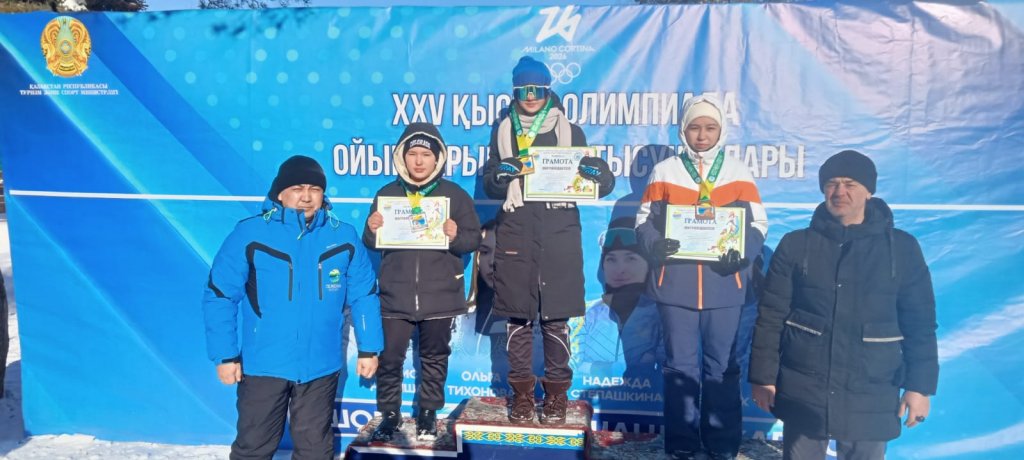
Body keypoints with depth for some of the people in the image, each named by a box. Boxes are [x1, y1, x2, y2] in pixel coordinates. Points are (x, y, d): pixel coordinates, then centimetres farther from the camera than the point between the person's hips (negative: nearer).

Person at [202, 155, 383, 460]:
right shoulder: (249, 235, -10)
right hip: (263, 365, -2)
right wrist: (225, 354, -8)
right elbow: (219, 297, -7)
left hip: (320, 366, 2)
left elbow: (364, 296, 5)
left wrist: (368, 348, 4)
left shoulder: (344, 238, -2)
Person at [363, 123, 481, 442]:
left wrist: (456, 236, -22)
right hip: (395, 296, 1)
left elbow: (474, 239, -2)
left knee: (434, 357, 12)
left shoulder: (456, 195, -1)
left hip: (440, 297, 0)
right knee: (389, 357, 4)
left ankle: (428, 413, 28)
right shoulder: (387, 194, 4)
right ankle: (390, 413, 21)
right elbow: (371, 243, 6)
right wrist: (372, 229, -16)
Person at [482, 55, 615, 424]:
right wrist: (501, 174, -14)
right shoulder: (503, 130, 12)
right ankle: (522, 392, 16)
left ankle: (556, 392, 15)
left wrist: (588, 174, -18)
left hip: (559, 236, -1)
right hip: (515, 236, 1)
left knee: (556, 318, 2)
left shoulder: (569, 131, 9)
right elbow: (490, 184, 9)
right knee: (518, 317, 4)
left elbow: (604, 180, 5)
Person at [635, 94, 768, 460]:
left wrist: (743, 252, -16)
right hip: (675, 282, 0)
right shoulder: (664, 171, 6)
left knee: (723, 366, 7)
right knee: (680, 365, 7)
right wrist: (656, 245, -18)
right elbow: (644, 221, 3)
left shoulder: (738, 172, 7)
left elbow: (758, 224, 4)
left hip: (724, 283, 0)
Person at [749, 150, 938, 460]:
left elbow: (920, 324, 4)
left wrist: (919, 385, -2)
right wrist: (763, 376, -3)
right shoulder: (795, 245, 1)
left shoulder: (902, 248, 2)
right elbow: (770, 316, 0)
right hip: (801, 391, 0)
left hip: (871, 396, 0)